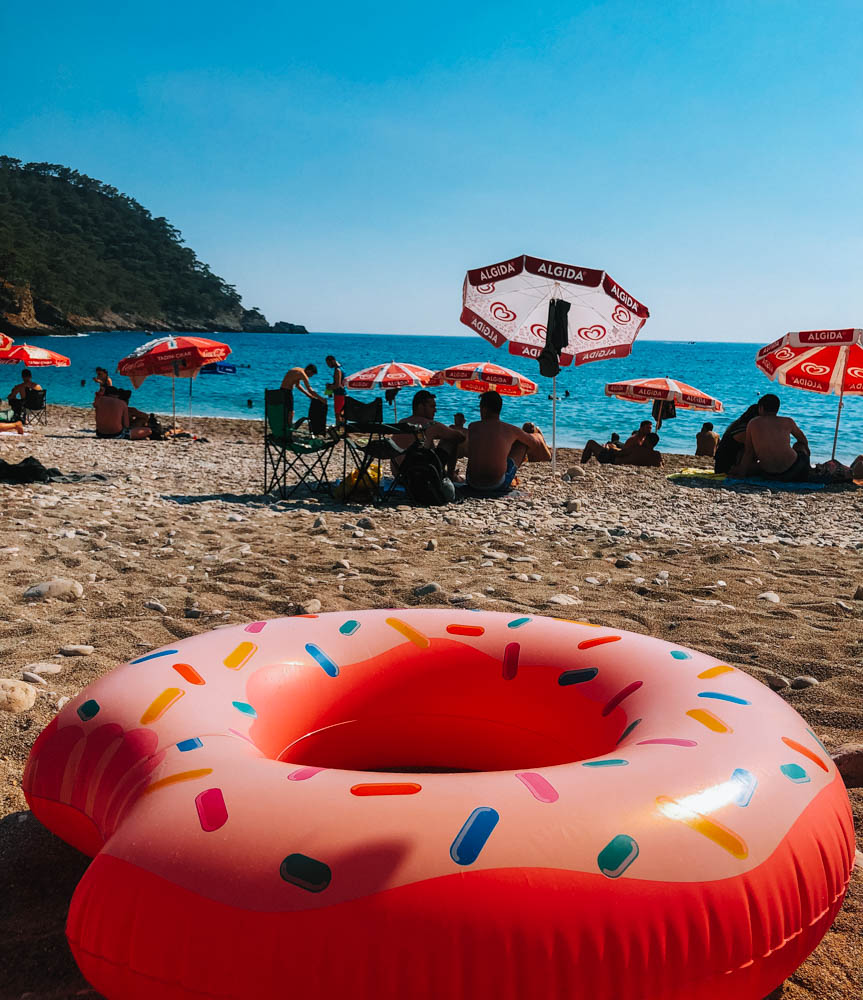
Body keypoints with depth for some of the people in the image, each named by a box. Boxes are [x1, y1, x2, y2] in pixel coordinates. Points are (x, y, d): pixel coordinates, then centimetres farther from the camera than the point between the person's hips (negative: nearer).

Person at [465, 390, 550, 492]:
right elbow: (534, 441, 19)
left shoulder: (472, 427, 5)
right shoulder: (511, 430, 0)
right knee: (523, 440, 15)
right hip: (498, 485, -2)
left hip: (472, 484, 2)